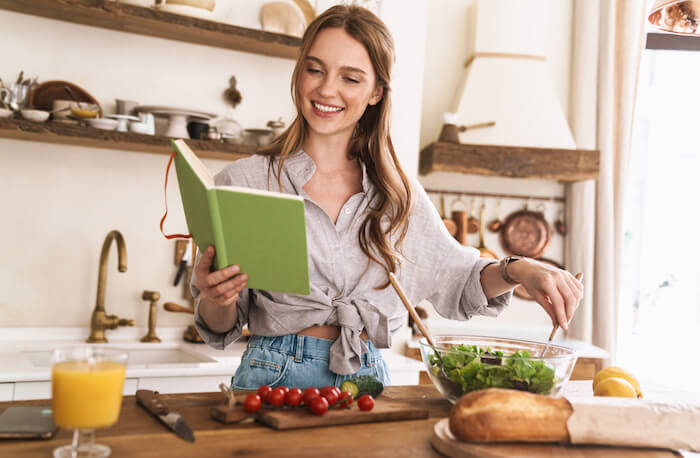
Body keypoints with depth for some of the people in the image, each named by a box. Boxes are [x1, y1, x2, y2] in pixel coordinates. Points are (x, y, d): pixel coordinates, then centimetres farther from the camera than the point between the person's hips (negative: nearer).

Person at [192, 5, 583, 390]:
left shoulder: (398, 194, 9)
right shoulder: (244, 181, -1)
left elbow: (455, 278, 15)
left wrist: (517, 270, -4)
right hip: (275, 378, -2)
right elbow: (222, 328, 4)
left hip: (369, 378, 3)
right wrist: (214, 299, -19)